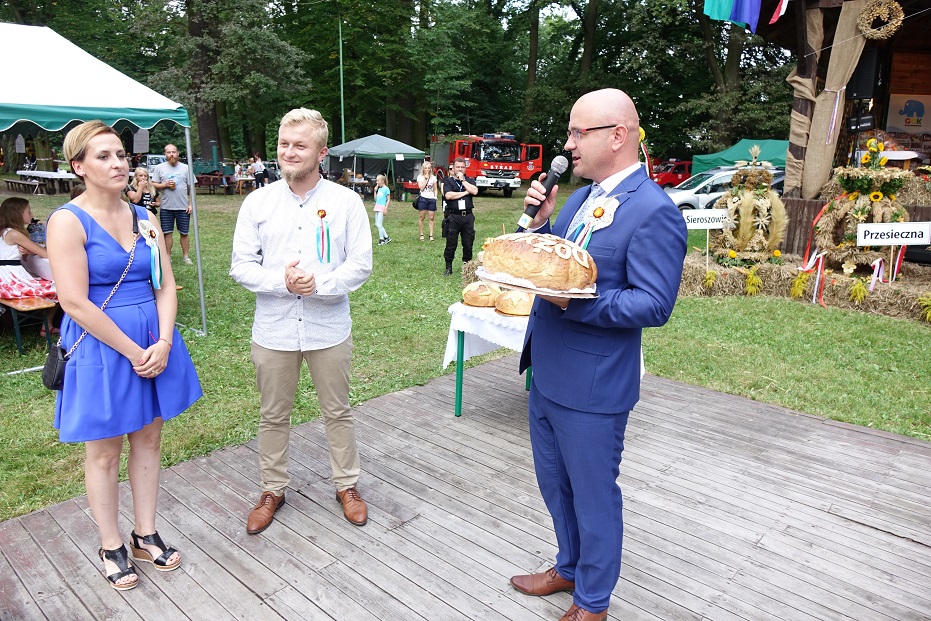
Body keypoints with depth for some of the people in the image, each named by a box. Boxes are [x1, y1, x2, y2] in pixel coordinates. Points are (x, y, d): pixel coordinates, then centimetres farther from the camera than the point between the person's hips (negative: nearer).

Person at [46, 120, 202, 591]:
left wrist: (163, 343, -11)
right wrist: (134, 353, -15)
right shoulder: (69, 220, -11)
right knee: (105, 450, 9)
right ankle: (111, 546, 27)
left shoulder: (143, 218, 5)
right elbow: (75, 303, -17)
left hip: (155, 342, 6)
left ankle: (145, 535, 30)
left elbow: (166, 286, 4)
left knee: (148, 437, 14)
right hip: (101, 346, -5)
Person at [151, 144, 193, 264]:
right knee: (167, 233, 5)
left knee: (184, 233, 6)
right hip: (166, 207, 0)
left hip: (183, 207, 0)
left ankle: (186, 256, 17)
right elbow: (153, 185, 5)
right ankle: (167, 257, 14)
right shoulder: (159, 168, 4)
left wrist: (191, 204, -2)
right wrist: (165, 185, -13)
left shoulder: (185, 168, 4)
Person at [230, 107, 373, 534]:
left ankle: (347, 485, 32)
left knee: (338, 412, 13)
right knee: (273, 415, 15)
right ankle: (273, 490, 34)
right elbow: (241, 266, -1)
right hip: (273, 331, 2)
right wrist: (281, 282, -19)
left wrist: (319, 284, -22)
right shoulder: (258, 202, 0)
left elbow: (360, 265, -6)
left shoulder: (345, 202, -4)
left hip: (329, 329, -1)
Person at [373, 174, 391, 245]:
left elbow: (388, 200, -10)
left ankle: (381, 239, 4)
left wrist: (386, 209, -16)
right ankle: (386, 237, 17)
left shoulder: (386, 189, -7)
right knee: (377, 224, 9)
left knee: (379, 224, -8)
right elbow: (376, 199, 16)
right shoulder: (379, 189, 14)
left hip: (382, 208, -8)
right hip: (377, 207, 8)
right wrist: (375, 190, 9)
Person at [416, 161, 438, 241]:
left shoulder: (433, 177, 11)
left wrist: (435, 197, 1)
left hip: (431, 199, 2)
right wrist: (425, 179, -9)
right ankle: (421, 235, 8)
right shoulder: (420, 177, 4)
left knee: (431, 217, 0)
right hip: (423, 198, -2)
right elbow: (421, 188, -7)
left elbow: (435, 189, 14)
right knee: (422, 217, 0)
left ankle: (431, 235, 3)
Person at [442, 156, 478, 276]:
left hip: (468, 216, 3)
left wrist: (463, 180, -5)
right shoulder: (448, 181, 5)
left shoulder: (470, 180, 13)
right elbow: (448, 195, -13)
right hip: (453, 216, -2)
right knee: (451, 244, 1)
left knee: (468, 243, 6)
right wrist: (465, 193, -6)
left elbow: (474, 191, -7)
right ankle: (449, 267, 12)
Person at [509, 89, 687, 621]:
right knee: (555, 485, 24)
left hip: (592, 389, -8)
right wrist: (541, 222, -4)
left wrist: (573, 302, -28)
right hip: (547, 374, 9)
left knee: (593, 496, 11)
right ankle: (569, 568, 48)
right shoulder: (580, 198, 10)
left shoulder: (655, 211, -17)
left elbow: (654, 305, -21)